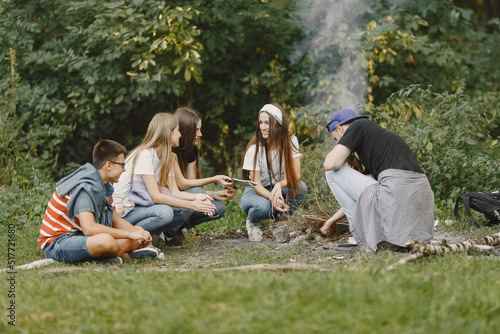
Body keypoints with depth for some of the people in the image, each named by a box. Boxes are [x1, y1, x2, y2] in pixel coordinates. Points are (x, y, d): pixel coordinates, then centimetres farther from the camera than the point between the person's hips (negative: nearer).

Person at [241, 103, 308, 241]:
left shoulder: (290, 141, -10)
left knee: (300, 188, -29)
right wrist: (273, 198, -39)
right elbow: (256, 185, -19)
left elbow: (296, 174, -15)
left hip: (280, 190, 3)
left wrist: (279, 185, -36)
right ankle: (252, 222, 0)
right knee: (263, 206, -38)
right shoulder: (254, 149, -17)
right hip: (255, 192, -2)